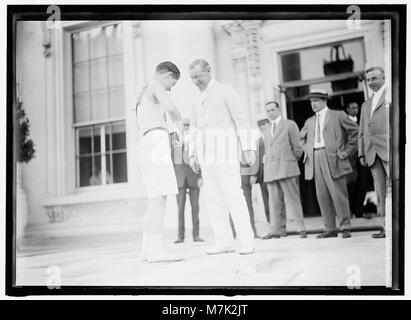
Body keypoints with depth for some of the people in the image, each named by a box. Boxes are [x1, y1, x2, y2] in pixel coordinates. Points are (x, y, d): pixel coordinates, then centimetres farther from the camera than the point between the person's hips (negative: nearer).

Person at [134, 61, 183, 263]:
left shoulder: (143, 94, 27)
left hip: (146, 147, 10)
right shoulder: (156, 86, -2)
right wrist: (179, 121, 4)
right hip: (156, 145, -10)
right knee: (160, 197, -15)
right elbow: (171, 109, -18)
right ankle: (156, 251, -21)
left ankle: (148, 249, 5)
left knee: (155, 199, 8)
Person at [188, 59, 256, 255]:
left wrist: (249, 148, -17)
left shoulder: (226, 91, -2)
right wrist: (193, 155, 14)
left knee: (233, 195, -13)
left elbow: (241, 120, -8)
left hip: (225, 149, -7)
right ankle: (224, 243, 4)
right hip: (206, 153, 7)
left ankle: (247, 242, -8)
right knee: (213, 198, 1)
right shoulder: (199, 101, 21)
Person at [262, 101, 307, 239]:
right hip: (270, 170, 5)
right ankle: (275, 230, 1)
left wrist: (292, 161, 6)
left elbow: (297, 147, 5)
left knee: (292, 198, -7)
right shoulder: (268, 129, 24)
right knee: (274, 201, 1)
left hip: (285, 167, -5)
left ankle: (301, 229, -5)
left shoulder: (290, 124, 8)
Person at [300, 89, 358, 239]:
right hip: (315, 160, 5)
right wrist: (307, 151, 16)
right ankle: (330, 229, 9)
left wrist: (347, 151, -2)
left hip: (333, 158, -5)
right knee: (322, 196, 3)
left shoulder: (338, 115, 4)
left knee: (338, 194, -6)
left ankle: (345, 227, 2)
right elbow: (302, 137, 33)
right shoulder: (310, 121, 19)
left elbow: (354, 130, 3)